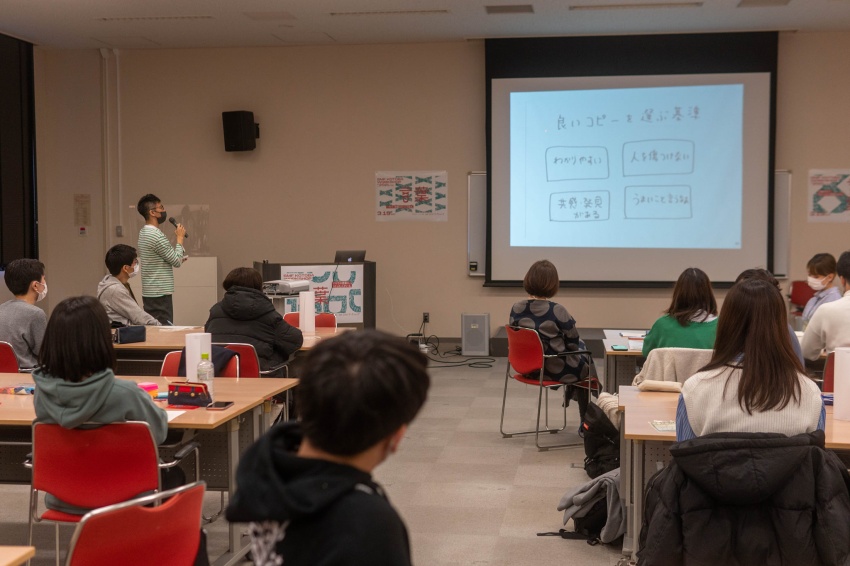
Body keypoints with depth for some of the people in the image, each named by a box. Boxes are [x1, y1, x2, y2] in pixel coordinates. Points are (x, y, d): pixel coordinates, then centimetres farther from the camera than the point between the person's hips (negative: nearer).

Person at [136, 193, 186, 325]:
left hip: (148, 293, 10)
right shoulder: (156, 235, -18)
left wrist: (179, 259, 9)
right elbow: (177, 262, -13)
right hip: (160, 294, -10)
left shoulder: (143, 232, 12)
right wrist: (180, 237, -3)